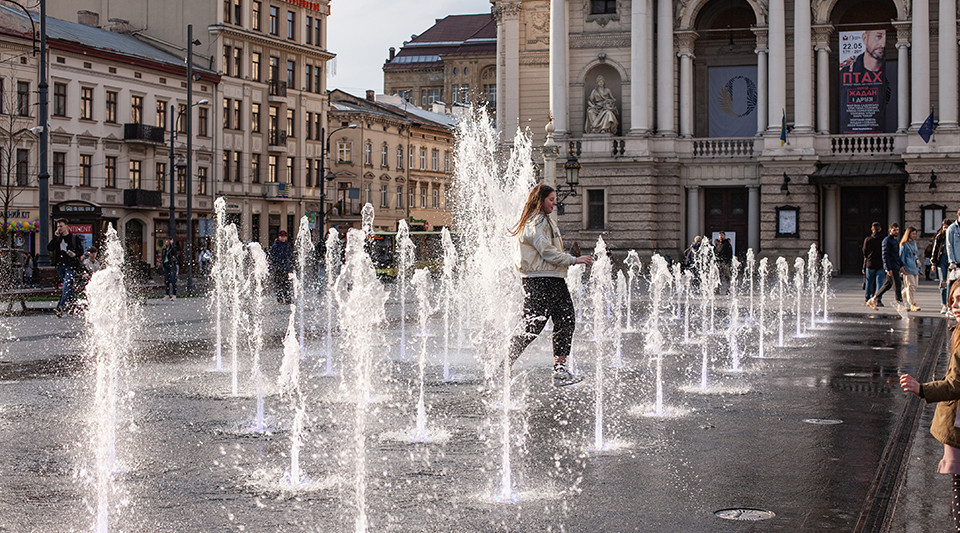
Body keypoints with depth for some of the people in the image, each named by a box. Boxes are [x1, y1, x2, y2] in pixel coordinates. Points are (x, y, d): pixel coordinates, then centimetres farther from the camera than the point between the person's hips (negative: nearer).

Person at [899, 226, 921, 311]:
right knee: (911, 286, -12)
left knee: (915, 286, 7)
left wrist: (918, 269, 22)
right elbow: (902, 257, -5)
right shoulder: (904, 244, -4)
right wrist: (903, 268, -13)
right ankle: (913, 304, -15)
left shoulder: (914, 243, 18)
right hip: (908, 269, -8)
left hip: (915, 268, 8)